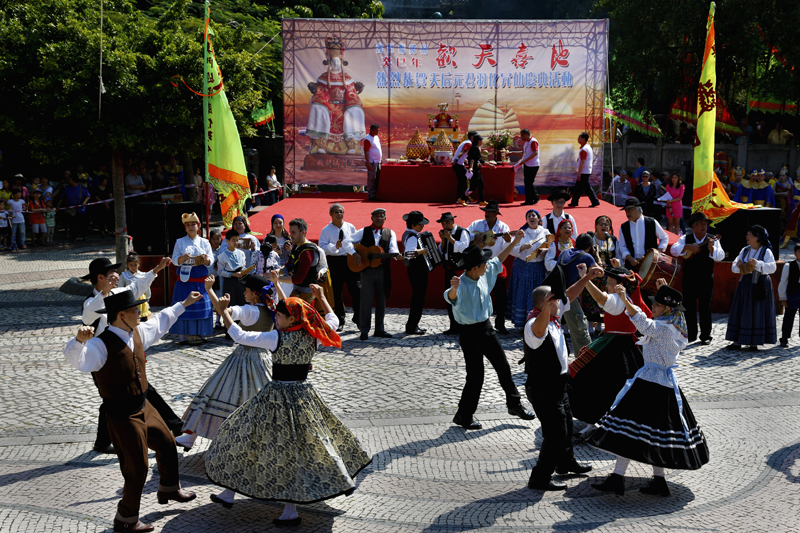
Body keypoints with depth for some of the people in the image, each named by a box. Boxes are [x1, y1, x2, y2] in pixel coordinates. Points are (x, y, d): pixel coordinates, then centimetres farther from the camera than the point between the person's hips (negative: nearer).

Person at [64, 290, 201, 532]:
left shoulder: (137, 333, 0)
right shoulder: (102, 345, -26)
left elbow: (159, 322, 20)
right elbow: (76, 359, -44)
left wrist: (183, 304, 30)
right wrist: (79, 340, -65)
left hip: (143, 406, 9)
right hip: (122, 416, -9)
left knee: (167, 444, 26)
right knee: (137, 469, 0)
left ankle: (169, 489, 53)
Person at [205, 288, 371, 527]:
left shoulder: (276, 338, -16)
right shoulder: (312, 337, -2)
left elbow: (240, 336, -12)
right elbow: (333, 322, 18)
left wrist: (225, 313, 1)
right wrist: (321, 297, 27)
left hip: (278, 398, -5)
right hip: (304, 396, 5)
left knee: (282, 449, 0)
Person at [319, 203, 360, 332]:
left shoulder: (350, 227, 9)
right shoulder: (326, 230, 3)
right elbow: (322, 247, -5)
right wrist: (335, 247, -20)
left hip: (350, 260, 1)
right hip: (334, 262, -1)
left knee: (356, 290, -3)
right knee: (337, 292, 5)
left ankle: (357, 318, 12)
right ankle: (340, 321, 14)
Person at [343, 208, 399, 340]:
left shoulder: (390, 233, 12)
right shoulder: (364, 231, 8)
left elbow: (392, 249, -2)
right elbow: (347, 241, 1)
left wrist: (397, 255, -25)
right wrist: (354, 253, -14)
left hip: (383, 270, 2)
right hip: (366, 269, -2)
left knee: (381, 300, 7)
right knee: (366, 300, -4)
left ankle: (379, 329, 16)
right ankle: (364, 330, 2)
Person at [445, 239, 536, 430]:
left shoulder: (485, 274, -2)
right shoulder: (462, 285, -26)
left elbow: (497, 261, 18)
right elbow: (451, 298, -48)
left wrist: (514, 242, 22)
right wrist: (453, 288, -71)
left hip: (486, 328, 8)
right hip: (470, 333, -8)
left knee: (503, 367, 16)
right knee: (476, 375, -3)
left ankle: (514, 404, 33)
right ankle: (464, 415, 14)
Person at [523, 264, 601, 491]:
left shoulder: (553, 316, 1)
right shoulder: (534, 324, -28)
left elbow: (569, 296, 15)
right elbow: (538, 330, -54)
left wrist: (587, 278, 10)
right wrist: (546, 309, -71)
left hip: (557, 385, 11)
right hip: (543, 389, -10)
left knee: (566, 423, 27)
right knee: (556, 433, -7)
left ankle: (566, 463, 49)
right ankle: (540, 478, 5)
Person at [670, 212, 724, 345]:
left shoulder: (712, 239, 1)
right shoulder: (686, 238, 5)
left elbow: (720, 257, -10)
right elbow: (674, 249, -11)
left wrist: (711, 248, -27)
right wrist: (689, 247, -23)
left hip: (706, 279, -1)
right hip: (689, 279, 1)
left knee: (705, 308, 2)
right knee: (689, 307, 6)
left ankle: (705, 336, 10)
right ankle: (690, 335, 17)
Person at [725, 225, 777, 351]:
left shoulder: (766, 251, -5)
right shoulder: (745, 250, 10)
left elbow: (772, 268, -16)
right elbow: (734, 267, 9)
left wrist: (757, 264, -28)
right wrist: (738, 266, -14)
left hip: (759, 286, -5)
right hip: (745, 284, 5)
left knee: (757, 313, -1)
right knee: (740, 311, 2)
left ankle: (754, 342, 6)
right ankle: (737, 341, 6)